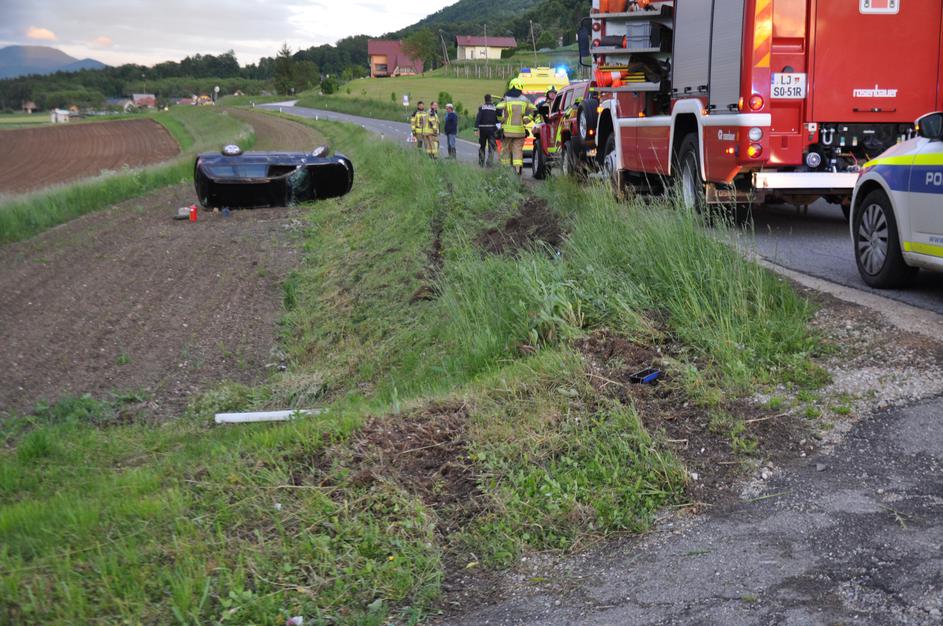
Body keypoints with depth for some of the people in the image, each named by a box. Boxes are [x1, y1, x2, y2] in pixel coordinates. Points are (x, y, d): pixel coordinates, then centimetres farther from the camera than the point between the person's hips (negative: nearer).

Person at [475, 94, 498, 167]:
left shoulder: (481, 108, -3)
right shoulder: (495, 108, 1)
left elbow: (478, 118, -12)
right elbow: (497, 119, 2)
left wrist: (476, 129, -15)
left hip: (483, 129, 0)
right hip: (492, 129, 0)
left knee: (482, 147, 14)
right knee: (491, 147, -2)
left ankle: (481, 164, 18)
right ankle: (489, 164, -16)